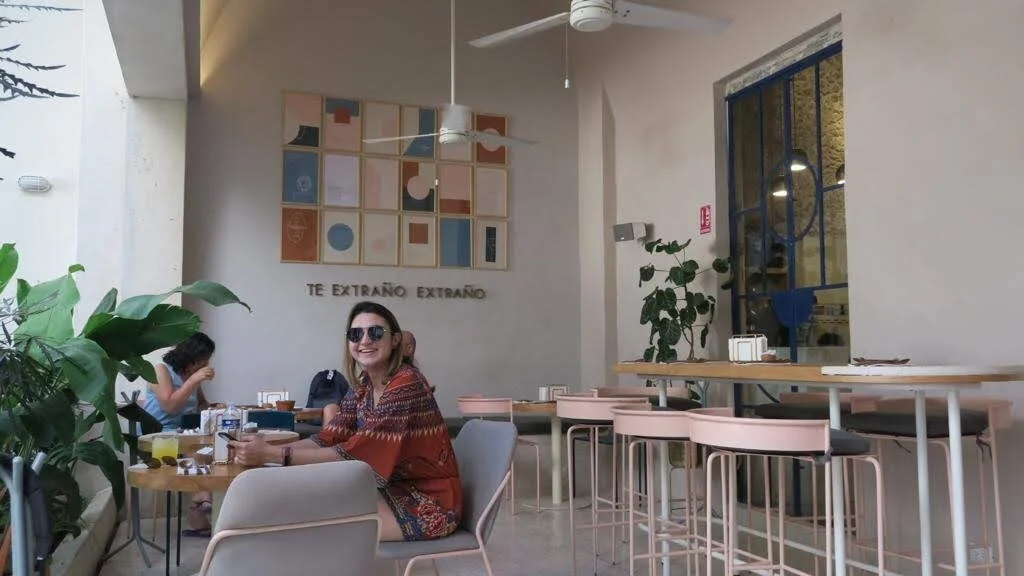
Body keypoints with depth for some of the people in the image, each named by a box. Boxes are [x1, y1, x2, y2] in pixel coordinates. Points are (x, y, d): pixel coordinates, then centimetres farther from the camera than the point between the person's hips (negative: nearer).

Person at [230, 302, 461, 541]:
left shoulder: (407, 385, -21)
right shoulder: (362, 386, 5)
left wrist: (272, 454, -26)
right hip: (394, 490, 7)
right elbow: (328, 440, 0)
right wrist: (265, 450, -15)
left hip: (430, 502, -7)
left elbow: (355, 454, -26)